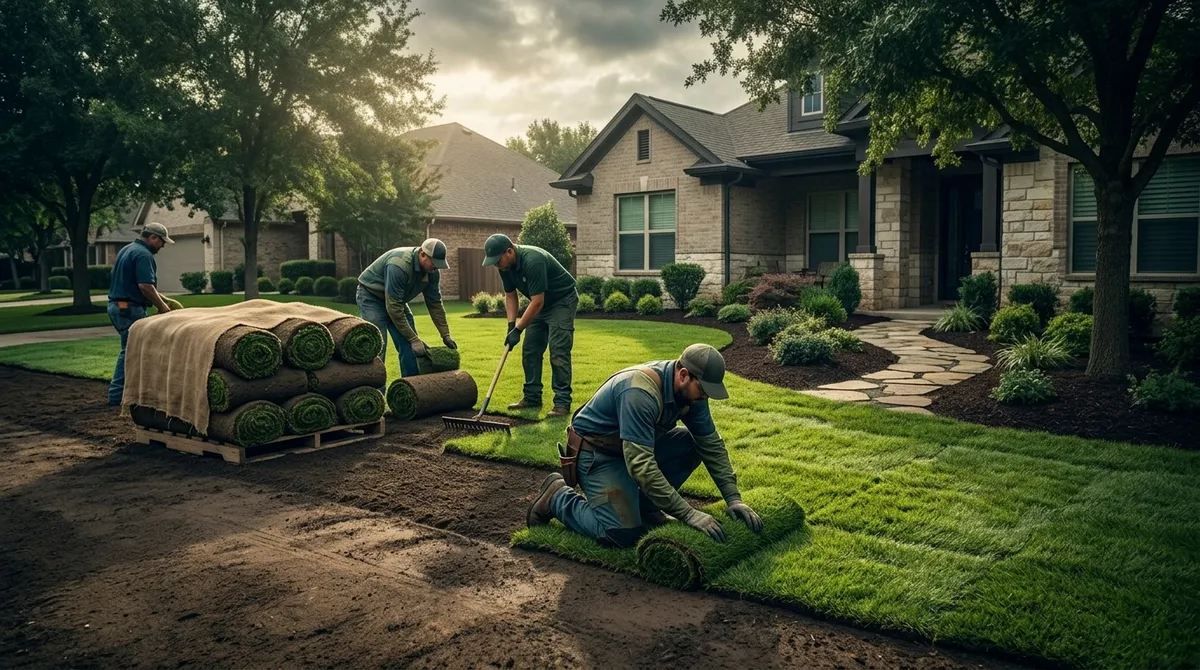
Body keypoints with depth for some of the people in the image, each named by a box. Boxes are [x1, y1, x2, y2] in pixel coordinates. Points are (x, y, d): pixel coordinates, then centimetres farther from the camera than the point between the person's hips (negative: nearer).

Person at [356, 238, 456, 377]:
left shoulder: (433, 272, -14)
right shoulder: (399, 265, -37)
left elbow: (435, 304, -2)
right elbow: (393, 308, -34)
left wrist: (446, 335, -6)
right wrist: (414, 339, -29)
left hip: (396, 299, 7)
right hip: (371, 297, -7)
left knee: (408, 347, -1)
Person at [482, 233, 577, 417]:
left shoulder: (533, 261, -33)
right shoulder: (506, 265, -7)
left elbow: (537, 302, -31)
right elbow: (510, 295, 5)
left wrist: (518, 330, -25)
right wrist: (511, 324, -8)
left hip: (562, 301, -8)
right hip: (541, 305, 8)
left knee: (558, 352, -14)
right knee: (530, 351, 5)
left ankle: (563, 403, -11)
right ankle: (532, 398, 14)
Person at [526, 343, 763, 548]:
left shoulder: (689, 391, -9)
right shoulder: (640, 393, -35)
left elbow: (712, 443, -1)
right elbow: (640, 465, -38)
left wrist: (733, 498, -9)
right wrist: (688, 513, -36)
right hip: (596, 453, -8)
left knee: (692, 443, -10)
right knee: (623, 535, -21)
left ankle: (643, 504, 6)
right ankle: (558, 497, 2)